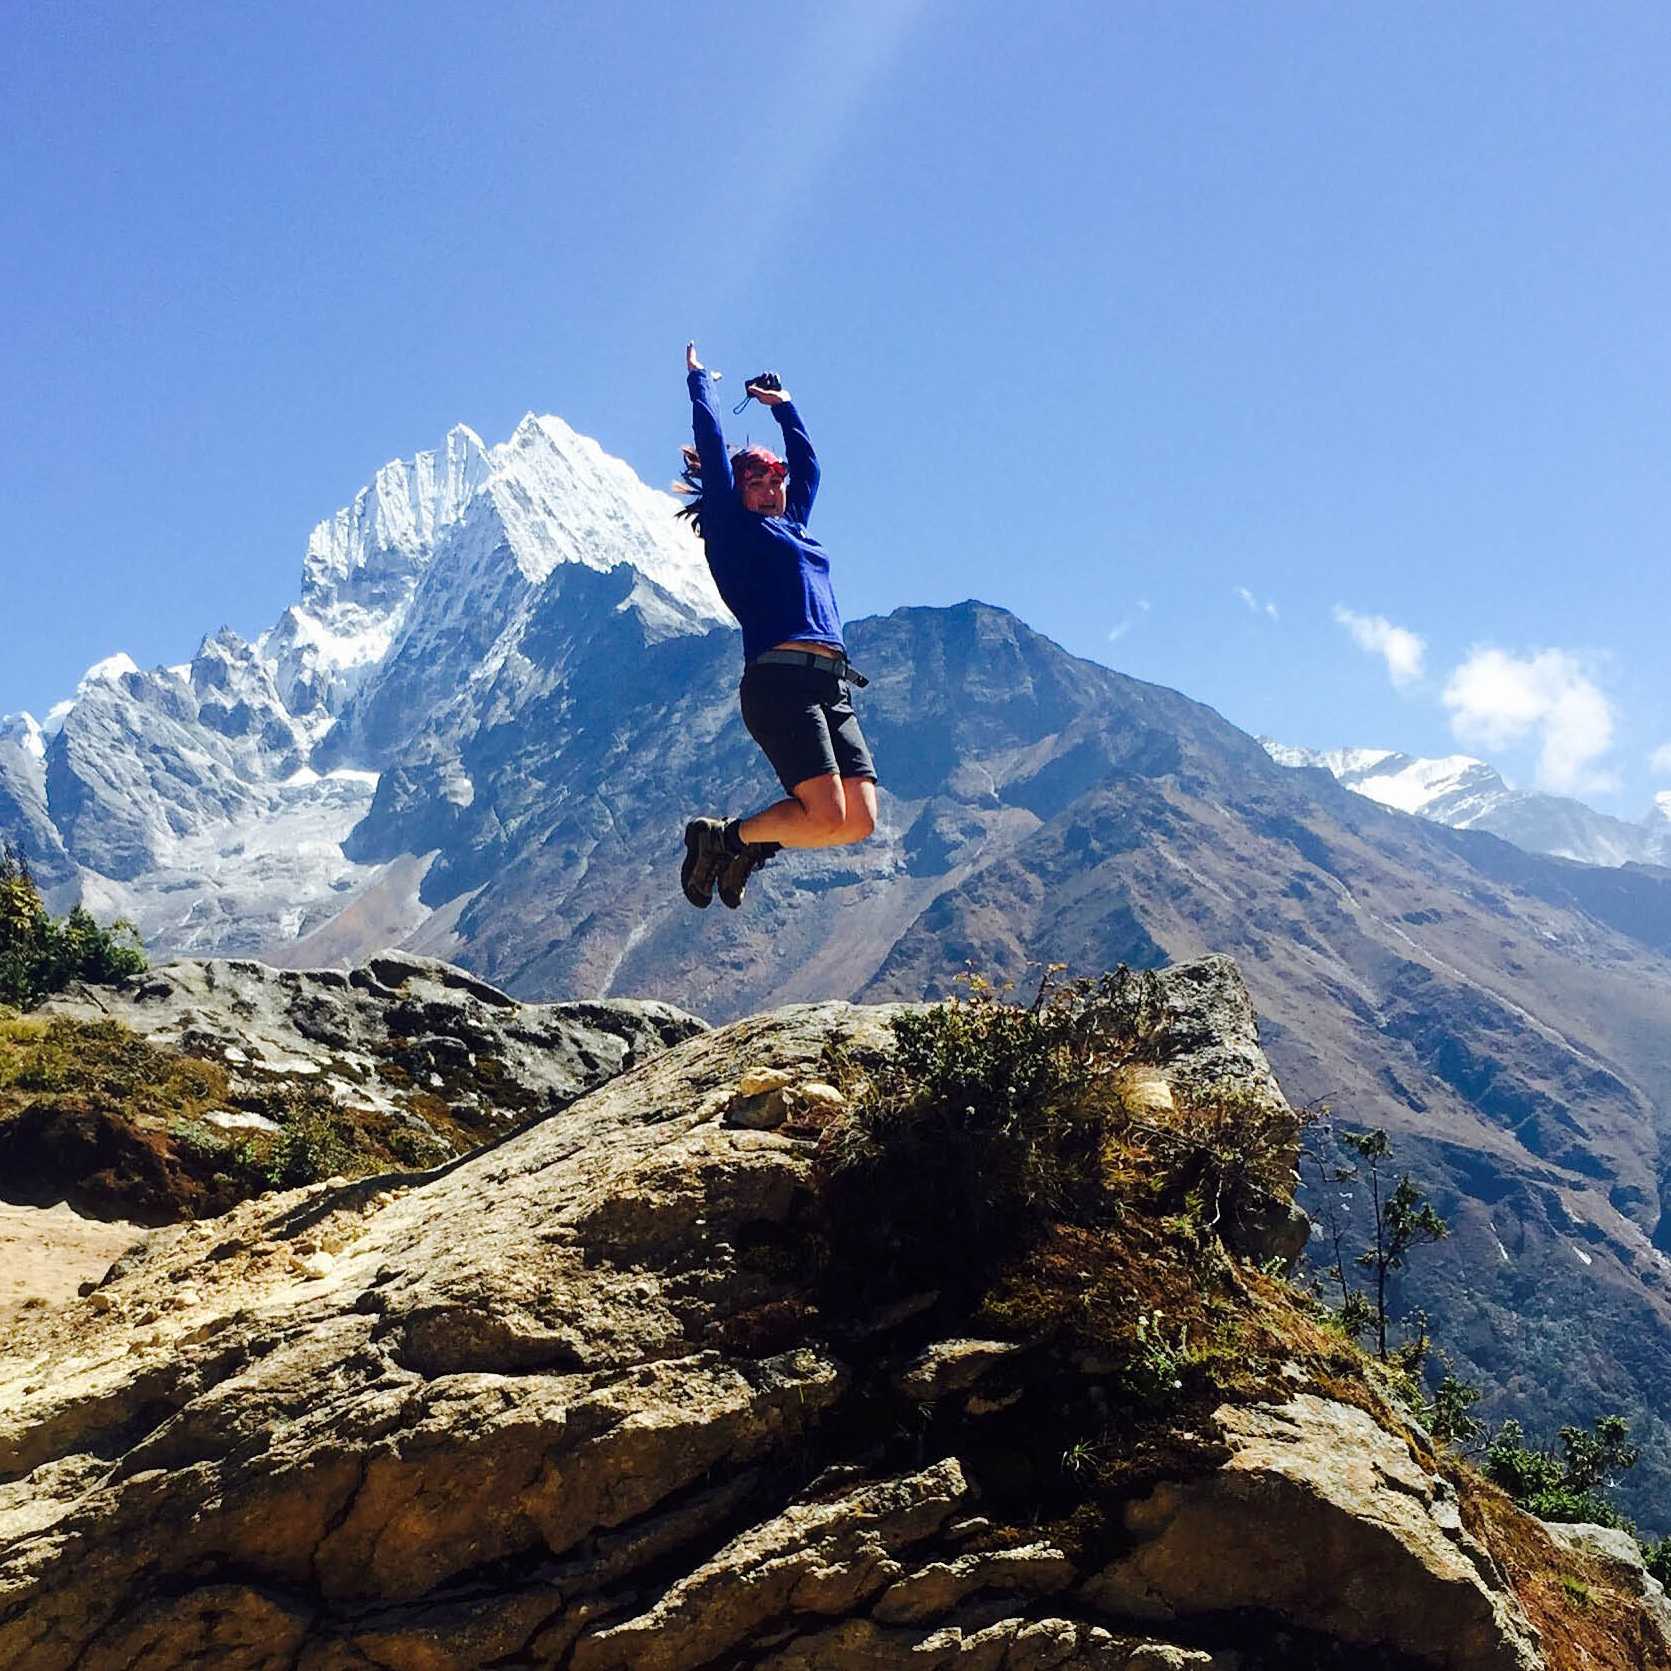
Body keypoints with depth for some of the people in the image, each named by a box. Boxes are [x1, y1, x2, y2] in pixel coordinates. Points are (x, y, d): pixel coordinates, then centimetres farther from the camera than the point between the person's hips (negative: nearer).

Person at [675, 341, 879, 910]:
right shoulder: (735, 531, 9)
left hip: (832, 689, 8)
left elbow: (807, 462, 41)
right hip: (780, 681, -8)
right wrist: (697, 382, 21)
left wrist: (784, 408, 45)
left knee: (860, 821, -5)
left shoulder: (795, 527, 27)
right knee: (826, 818, -19)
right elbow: (713, 450, 11)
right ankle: (719, 837, 4)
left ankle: (748, 846, 15)